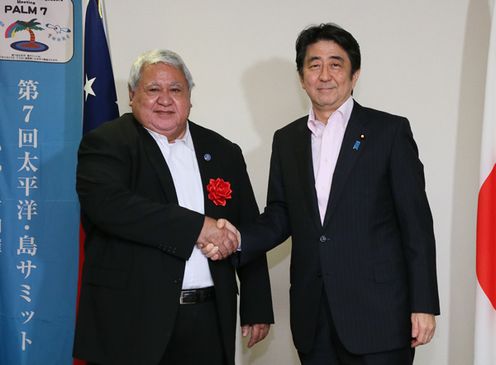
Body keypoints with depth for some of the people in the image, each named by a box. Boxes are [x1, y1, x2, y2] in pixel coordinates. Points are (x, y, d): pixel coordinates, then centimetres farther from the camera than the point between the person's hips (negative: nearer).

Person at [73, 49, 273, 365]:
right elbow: (108, 205, -19)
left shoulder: (223, 152, 13)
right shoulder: (106, 144, -1)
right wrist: (196, 227, -19)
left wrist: (257, 309, 9)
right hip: (130, 322, -3)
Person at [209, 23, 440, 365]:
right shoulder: (286, 140, 11)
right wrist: (238, 240, -6)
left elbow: (416, 223, -4)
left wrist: (423, 305, -8)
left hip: (377, 312, -4)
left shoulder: (390, 131, -2)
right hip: (313, 317, 4)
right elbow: (280, 217, 14)